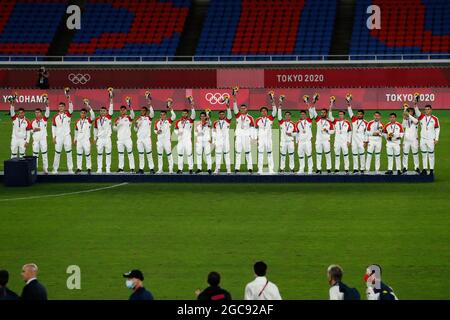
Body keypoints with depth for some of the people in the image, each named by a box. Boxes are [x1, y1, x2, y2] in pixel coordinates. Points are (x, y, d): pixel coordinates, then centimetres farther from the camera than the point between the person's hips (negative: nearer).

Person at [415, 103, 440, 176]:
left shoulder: (435, 119, 0)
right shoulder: (422, 116, 5)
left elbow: (437, 129, 3)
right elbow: (417, 111, -11)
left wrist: (436, 139, -2)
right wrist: (415, 104, -28)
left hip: (431, 139, -3)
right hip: (423, 139, 3)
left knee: (431, 154, 0)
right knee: (424, 155, 8)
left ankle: (431, 170, 4)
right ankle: (424, 169, 12)